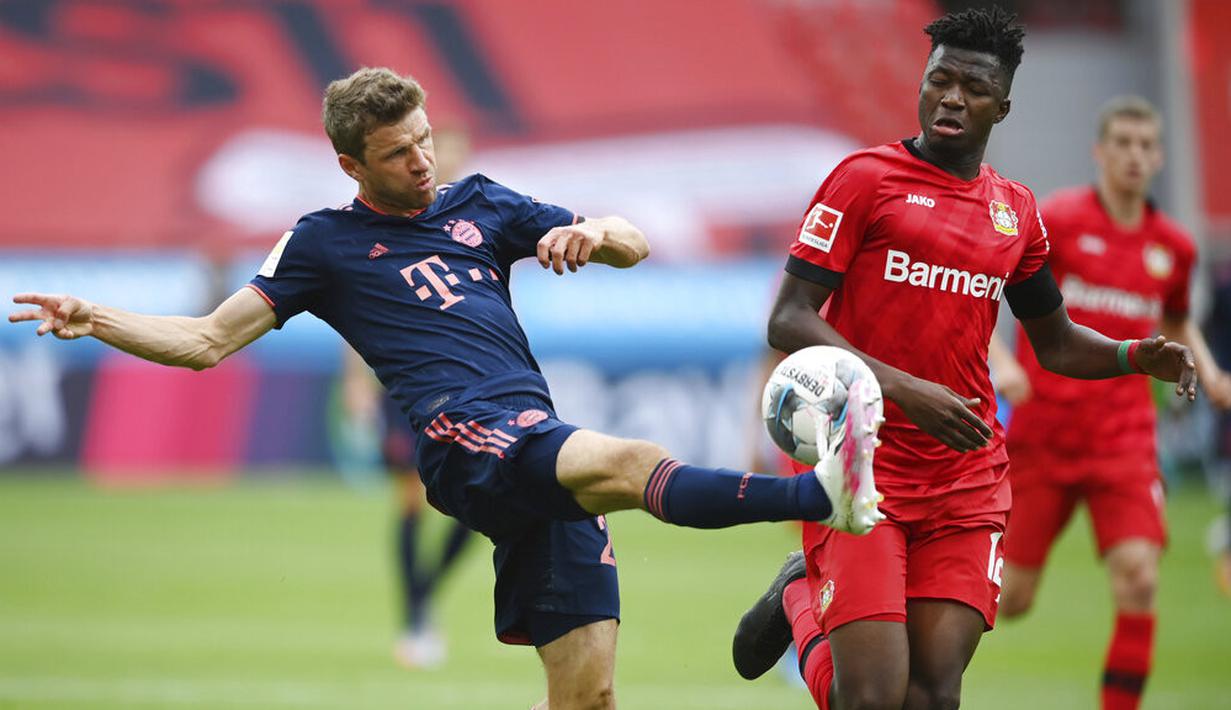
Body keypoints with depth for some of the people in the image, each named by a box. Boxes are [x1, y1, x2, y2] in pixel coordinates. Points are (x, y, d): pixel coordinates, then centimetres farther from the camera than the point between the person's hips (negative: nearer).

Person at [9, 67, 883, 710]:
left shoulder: (479, 205, 23)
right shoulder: (327, 242, 14)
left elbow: (634, 245, 24)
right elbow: (207, 340, 12)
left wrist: (591, 232, 0)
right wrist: (95, 320, -2)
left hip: (540, 446, 6)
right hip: (460, 438, -6)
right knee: (632, 463, -35)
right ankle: (822, 496, -56)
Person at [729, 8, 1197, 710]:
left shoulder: (1016, 210, 13)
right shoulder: (867, 177, -3)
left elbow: (1055, 342, 26)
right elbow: (789, 322, -9)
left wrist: (1139, 356, 5)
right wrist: (905, 390, -20)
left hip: (967, 483, 5)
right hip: (862, 463, -5)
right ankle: (800, 599, 18)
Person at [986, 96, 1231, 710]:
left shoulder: (1173, 248, 7)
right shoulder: (1054, 220, -7)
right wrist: (1000, 361, -19)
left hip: (1123, 438, 3)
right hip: (1042, 433, -3)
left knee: (1138, 579, -16)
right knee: (1011, 600, 3)